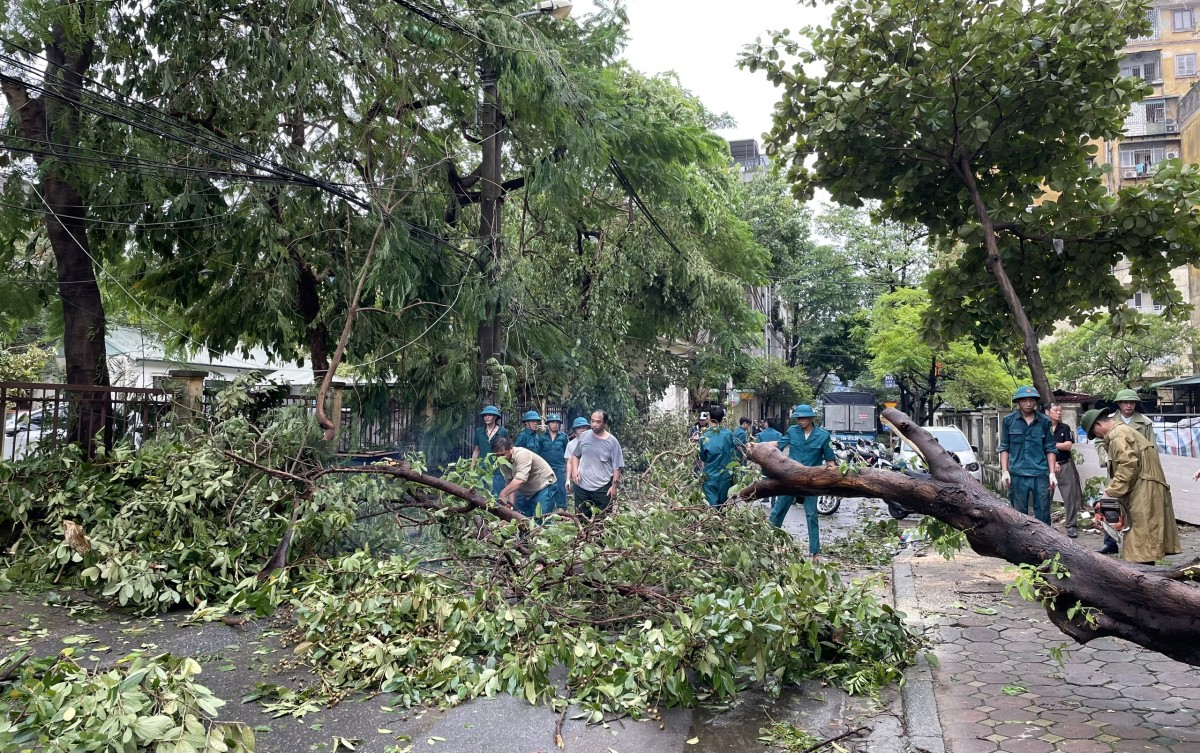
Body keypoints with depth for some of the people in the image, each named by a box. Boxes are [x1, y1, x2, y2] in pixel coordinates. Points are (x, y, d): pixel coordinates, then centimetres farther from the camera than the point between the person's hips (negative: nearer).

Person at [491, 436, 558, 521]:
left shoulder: (522, 454, -29)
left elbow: (520, 479, -41)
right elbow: (510, 483, -1)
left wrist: (503, 493, -47)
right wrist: (511, 503, -13)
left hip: (545, 486, -8)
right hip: (525, 492, 8)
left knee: (540, 520, -15)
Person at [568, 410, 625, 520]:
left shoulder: (612, 441, -7)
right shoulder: (583, 436, 2)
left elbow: (617, 466, -4)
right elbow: (575, 455, 14)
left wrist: (614, 486, -8)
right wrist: (574, 470, -2)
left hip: (603, 488, -3)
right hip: (581, 486, 3)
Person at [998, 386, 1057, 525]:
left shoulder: (1044, 421, 4)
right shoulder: (1008, 420, 2)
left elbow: (1050, 449, 6)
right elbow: (1004, 448, 4)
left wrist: (1052, 473, 0)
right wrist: (1004, 471, -3)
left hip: (1040, 474, 1)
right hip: (1017, 474, -1)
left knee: (1043, 514, 5)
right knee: (1019, 514, 7)